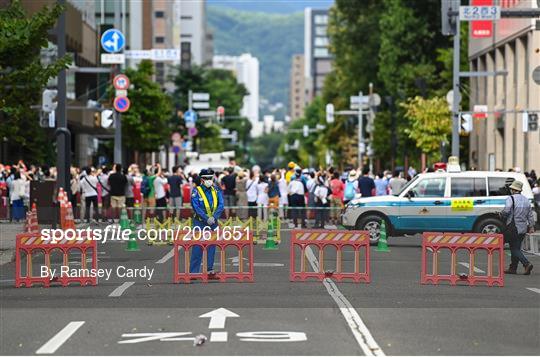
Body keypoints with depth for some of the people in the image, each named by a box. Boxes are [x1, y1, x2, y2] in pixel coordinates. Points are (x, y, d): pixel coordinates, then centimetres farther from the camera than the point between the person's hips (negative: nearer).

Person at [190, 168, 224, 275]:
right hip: (199, 222, -4)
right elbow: (196, 207, -13)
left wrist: (214, 217, -16)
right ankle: (193, 272, -2)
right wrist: (206, 218, -21)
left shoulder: (216, 191, 7)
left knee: (212, 247, 5)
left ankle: (210, 270, 11)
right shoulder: (196, 191, -5)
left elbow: (221, 206, 0)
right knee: (197, 247, -5)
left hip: (213, 223, 4)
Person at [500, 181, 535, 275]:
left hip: (513, 227, -7)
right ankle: (513, 268, 19)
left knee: (515, 249, -4)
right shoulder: (526, 200, 12)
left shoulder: (511, 198, -10)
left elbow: (506, 211, -23)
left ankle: (527, 264, -20)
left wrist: (501, 215, -3)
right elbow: (530, 215, 10)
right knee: (516, 248, 15)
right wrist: (531, 226, 10)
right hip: (523, 228, 7)